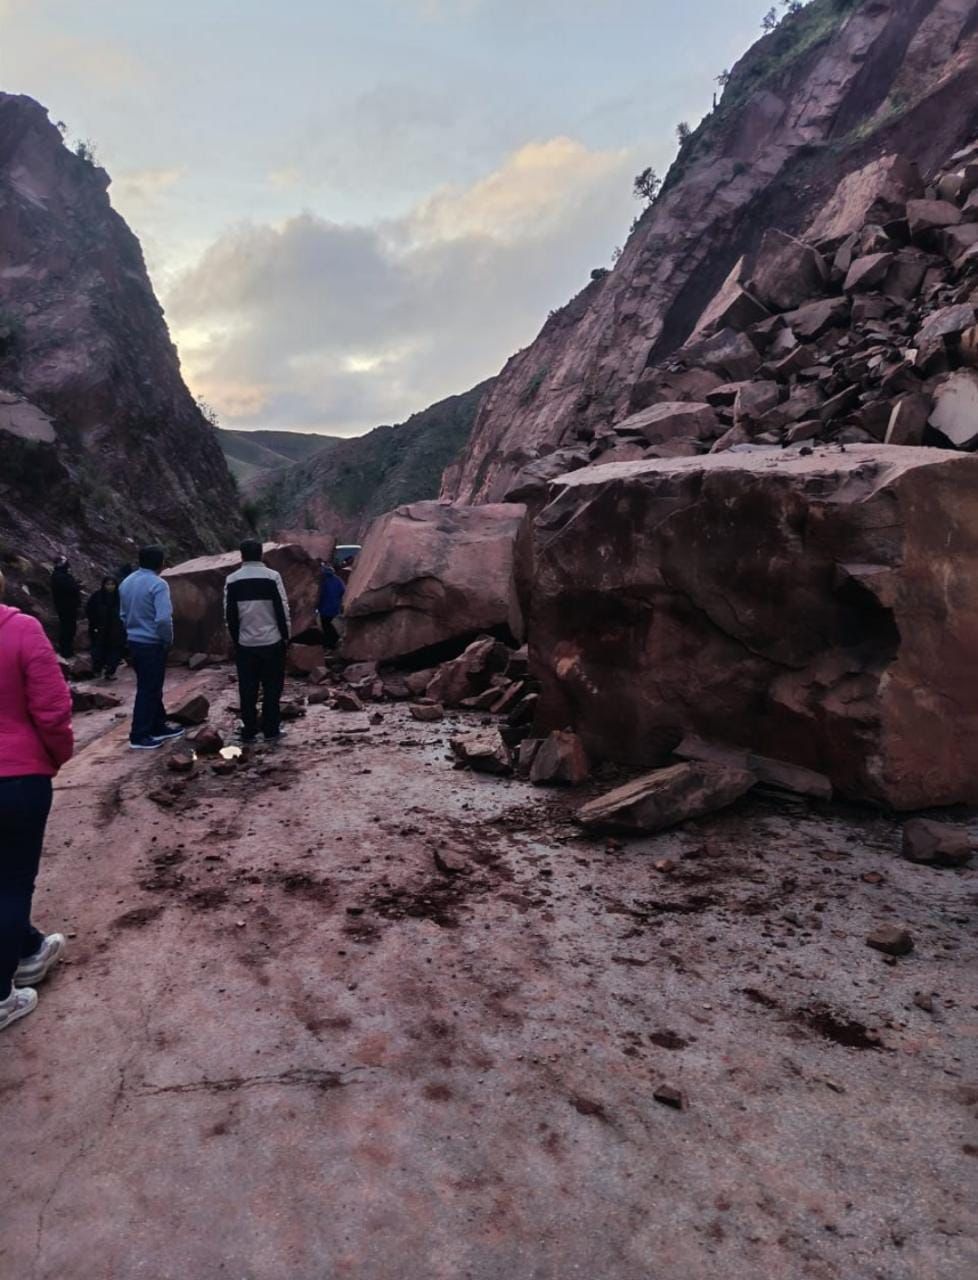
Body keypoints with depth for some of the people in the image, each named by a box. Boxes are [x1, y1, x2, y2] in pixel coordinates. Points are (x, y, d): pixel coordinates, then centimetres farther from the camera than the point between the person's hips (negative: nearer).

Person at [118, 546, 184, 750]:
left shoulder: (126, 583, 8)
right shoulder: (157, 584, -18)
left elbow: (124, 615, 17)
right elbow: (163, 618, -27)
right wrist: (168, 639, -11)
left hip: (134, 642, 9)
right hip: (152, 644, -8)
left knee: (150, 687, 18)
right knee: (148, 689, 0)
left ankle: (159, 727, 28)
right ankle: (139, 736, 5)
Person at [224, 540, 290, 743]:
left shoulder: (232, 580, -1)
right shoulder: (272, 577, -9)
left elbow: (229, 615, 3)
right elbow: (282, 609, -7)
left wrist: (235, 639, 15)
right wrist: (285, 635, 4)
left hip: (245, 643, 2)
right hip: (272, 641, -2)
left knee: (247, 689, 10)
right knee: (272, 687, 6)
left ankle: (249, 731, 14)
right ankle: (271, 730, 8)